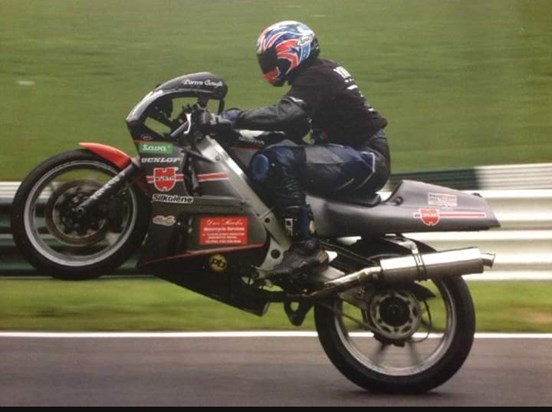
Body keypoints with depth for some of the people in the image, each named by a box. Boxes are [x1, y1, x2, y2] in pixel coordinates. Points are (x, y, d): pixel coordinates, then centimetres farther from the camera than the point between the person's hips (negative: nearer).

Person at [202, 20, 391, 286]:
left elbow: (285, 115, -30)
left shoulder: (315, 77, -12)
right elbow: (293, 129, 20)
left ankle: (306, 245, -28)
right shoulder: (317, 74, 19)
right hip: (364, 157, 11)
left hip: (365, 159, -11)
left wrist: (233, 119, -26)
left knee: (275, 161, -26)